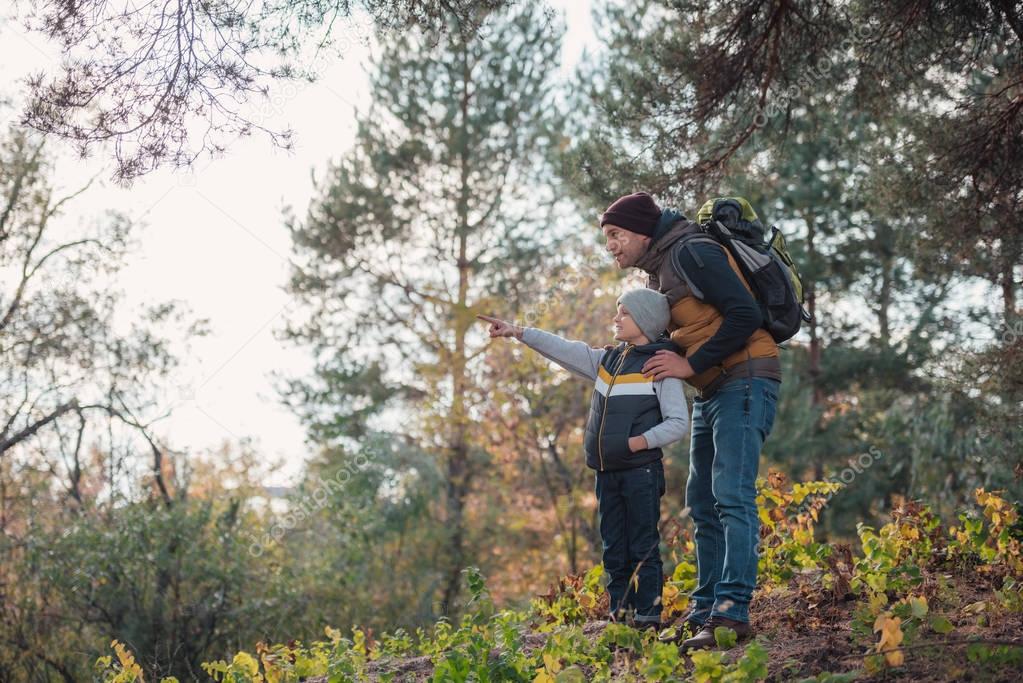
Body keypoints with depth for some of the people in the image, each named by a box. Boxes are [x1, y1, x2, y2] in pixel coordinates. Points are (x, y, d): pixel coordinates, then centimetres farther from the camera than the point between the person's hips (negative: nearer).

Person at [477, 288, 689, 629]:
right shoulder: (606, 360, 15)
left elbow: (678, 422, -9)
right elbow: (562, 349, 11)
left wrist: (640, 441, -18)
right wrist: (517, 332, 4)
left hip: (642, 471, -7)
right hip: (607, 473, 7)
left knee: (643, 548, -5)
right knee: (614, 550, 7)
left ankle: (648, 615, -2)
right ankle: (619, 615, 11)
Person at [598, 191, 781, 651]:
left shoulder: (691, 254, -12)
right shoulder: (657, 272, 17)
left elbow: (745, 315, -19)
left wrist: (691, 364, -17)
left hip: (744, 383, -11)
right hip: (711, 392, 11)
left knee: (731, 497, -18)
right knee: (703, 505, 10)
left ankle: (733, 611, -23)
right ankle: (706, 612, 15)